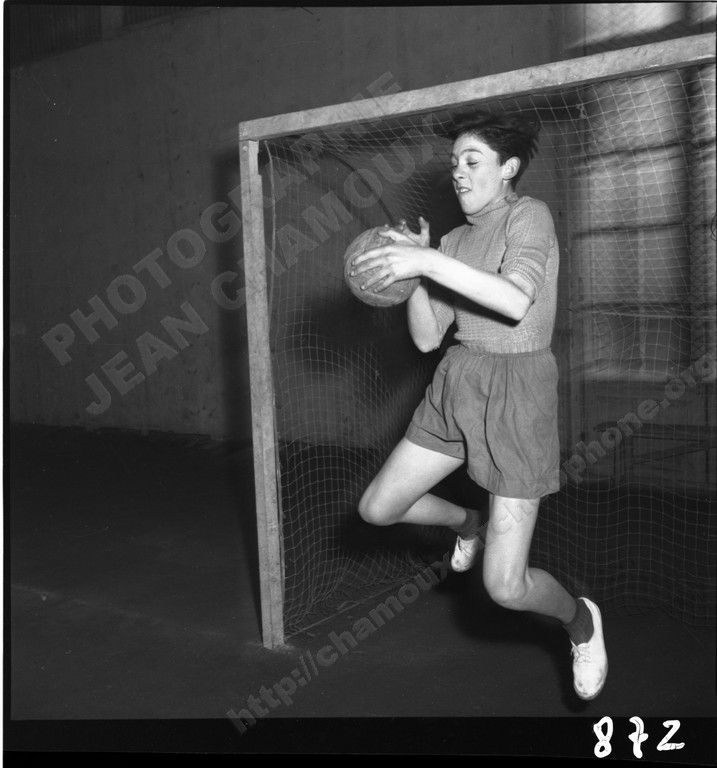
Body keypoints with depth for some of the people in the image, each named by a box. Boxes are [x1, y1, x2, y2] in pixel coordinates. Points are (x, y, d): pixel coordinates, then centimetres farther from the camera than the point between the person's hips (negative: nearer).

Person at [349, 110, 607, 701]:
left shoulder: (529, 215, -8)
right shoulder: (454, 241, 11)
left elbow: (516, 301, -27)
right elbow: (427, 338, 7)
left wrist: (430, 262, -30)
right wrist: (415, 266, -5)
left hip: (516, 392, -7)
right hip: (455, 384, 7)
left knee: (505, 587, -8)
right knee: (377, 508, 11)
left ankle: (580, 619, 26)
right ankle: (467, 523, 39)